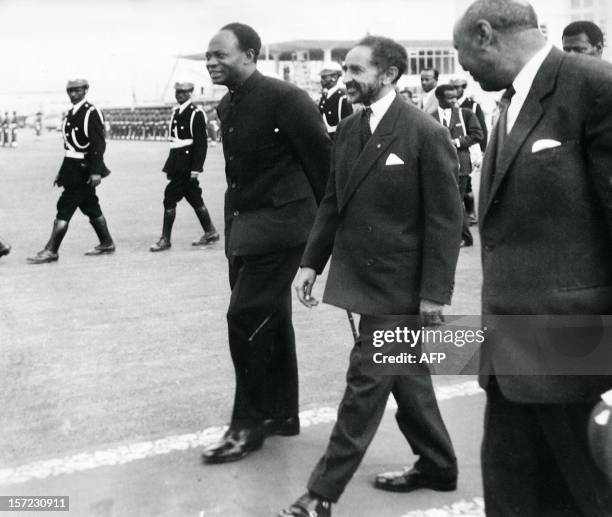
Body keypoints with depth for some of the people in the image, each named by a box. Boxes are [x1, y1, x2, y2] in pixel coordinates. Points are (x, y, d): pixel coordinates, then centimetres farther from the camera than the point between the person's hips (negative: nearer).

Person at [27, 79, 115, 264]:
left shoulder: (92, 113, -12)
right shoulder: (71, 113, 14)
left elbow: (98, 144, -19)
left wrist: (96, 171, -25)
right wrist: (62, 172, 17)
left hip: (82, 169, -9)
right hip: (73, 167, 9)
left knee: (65, 208, -9)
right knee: (91, 207, 16)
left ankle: (51, 251, -6)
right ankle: (106, 243, 27)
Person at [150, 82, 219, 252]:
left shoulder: (196, 114, -10)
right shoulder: (176, 113, 15)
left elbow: (201, 143, -14)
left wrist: (196, 168, -18)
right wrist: (170, 166, 15)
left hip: (187, 165, -8)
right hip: (177, 164, 8)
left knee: (170, 198, -8)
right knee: (194, 198, 13)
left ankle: (165, 239, -2)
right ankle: (210, 232, 23)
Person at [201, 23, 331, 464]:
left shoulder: (284, 98, -16)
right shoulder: (227, 106, 10)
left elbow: (323, 158, -12)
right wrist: (233, 225, 15)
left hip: (279, 223, -9)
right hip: (244, 224, 9)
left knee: (246, 319, -9)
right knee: (269, 320, 15)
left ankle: (249, 424, 6)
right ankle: (281, 413, 29)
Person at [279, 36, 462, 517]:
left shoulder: (426, 133, -14)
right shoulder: (349, 129, 8)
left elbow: (446, 219, -14)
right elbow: (332, 202, 13)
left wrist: (434, 292, -16)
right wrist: (312, 261, 6)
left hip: (398, 285, -7)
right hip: (359, 276, 7)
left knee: (366, 383, -2)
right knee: (406, 378, 18)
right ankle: (437, 465, 36)